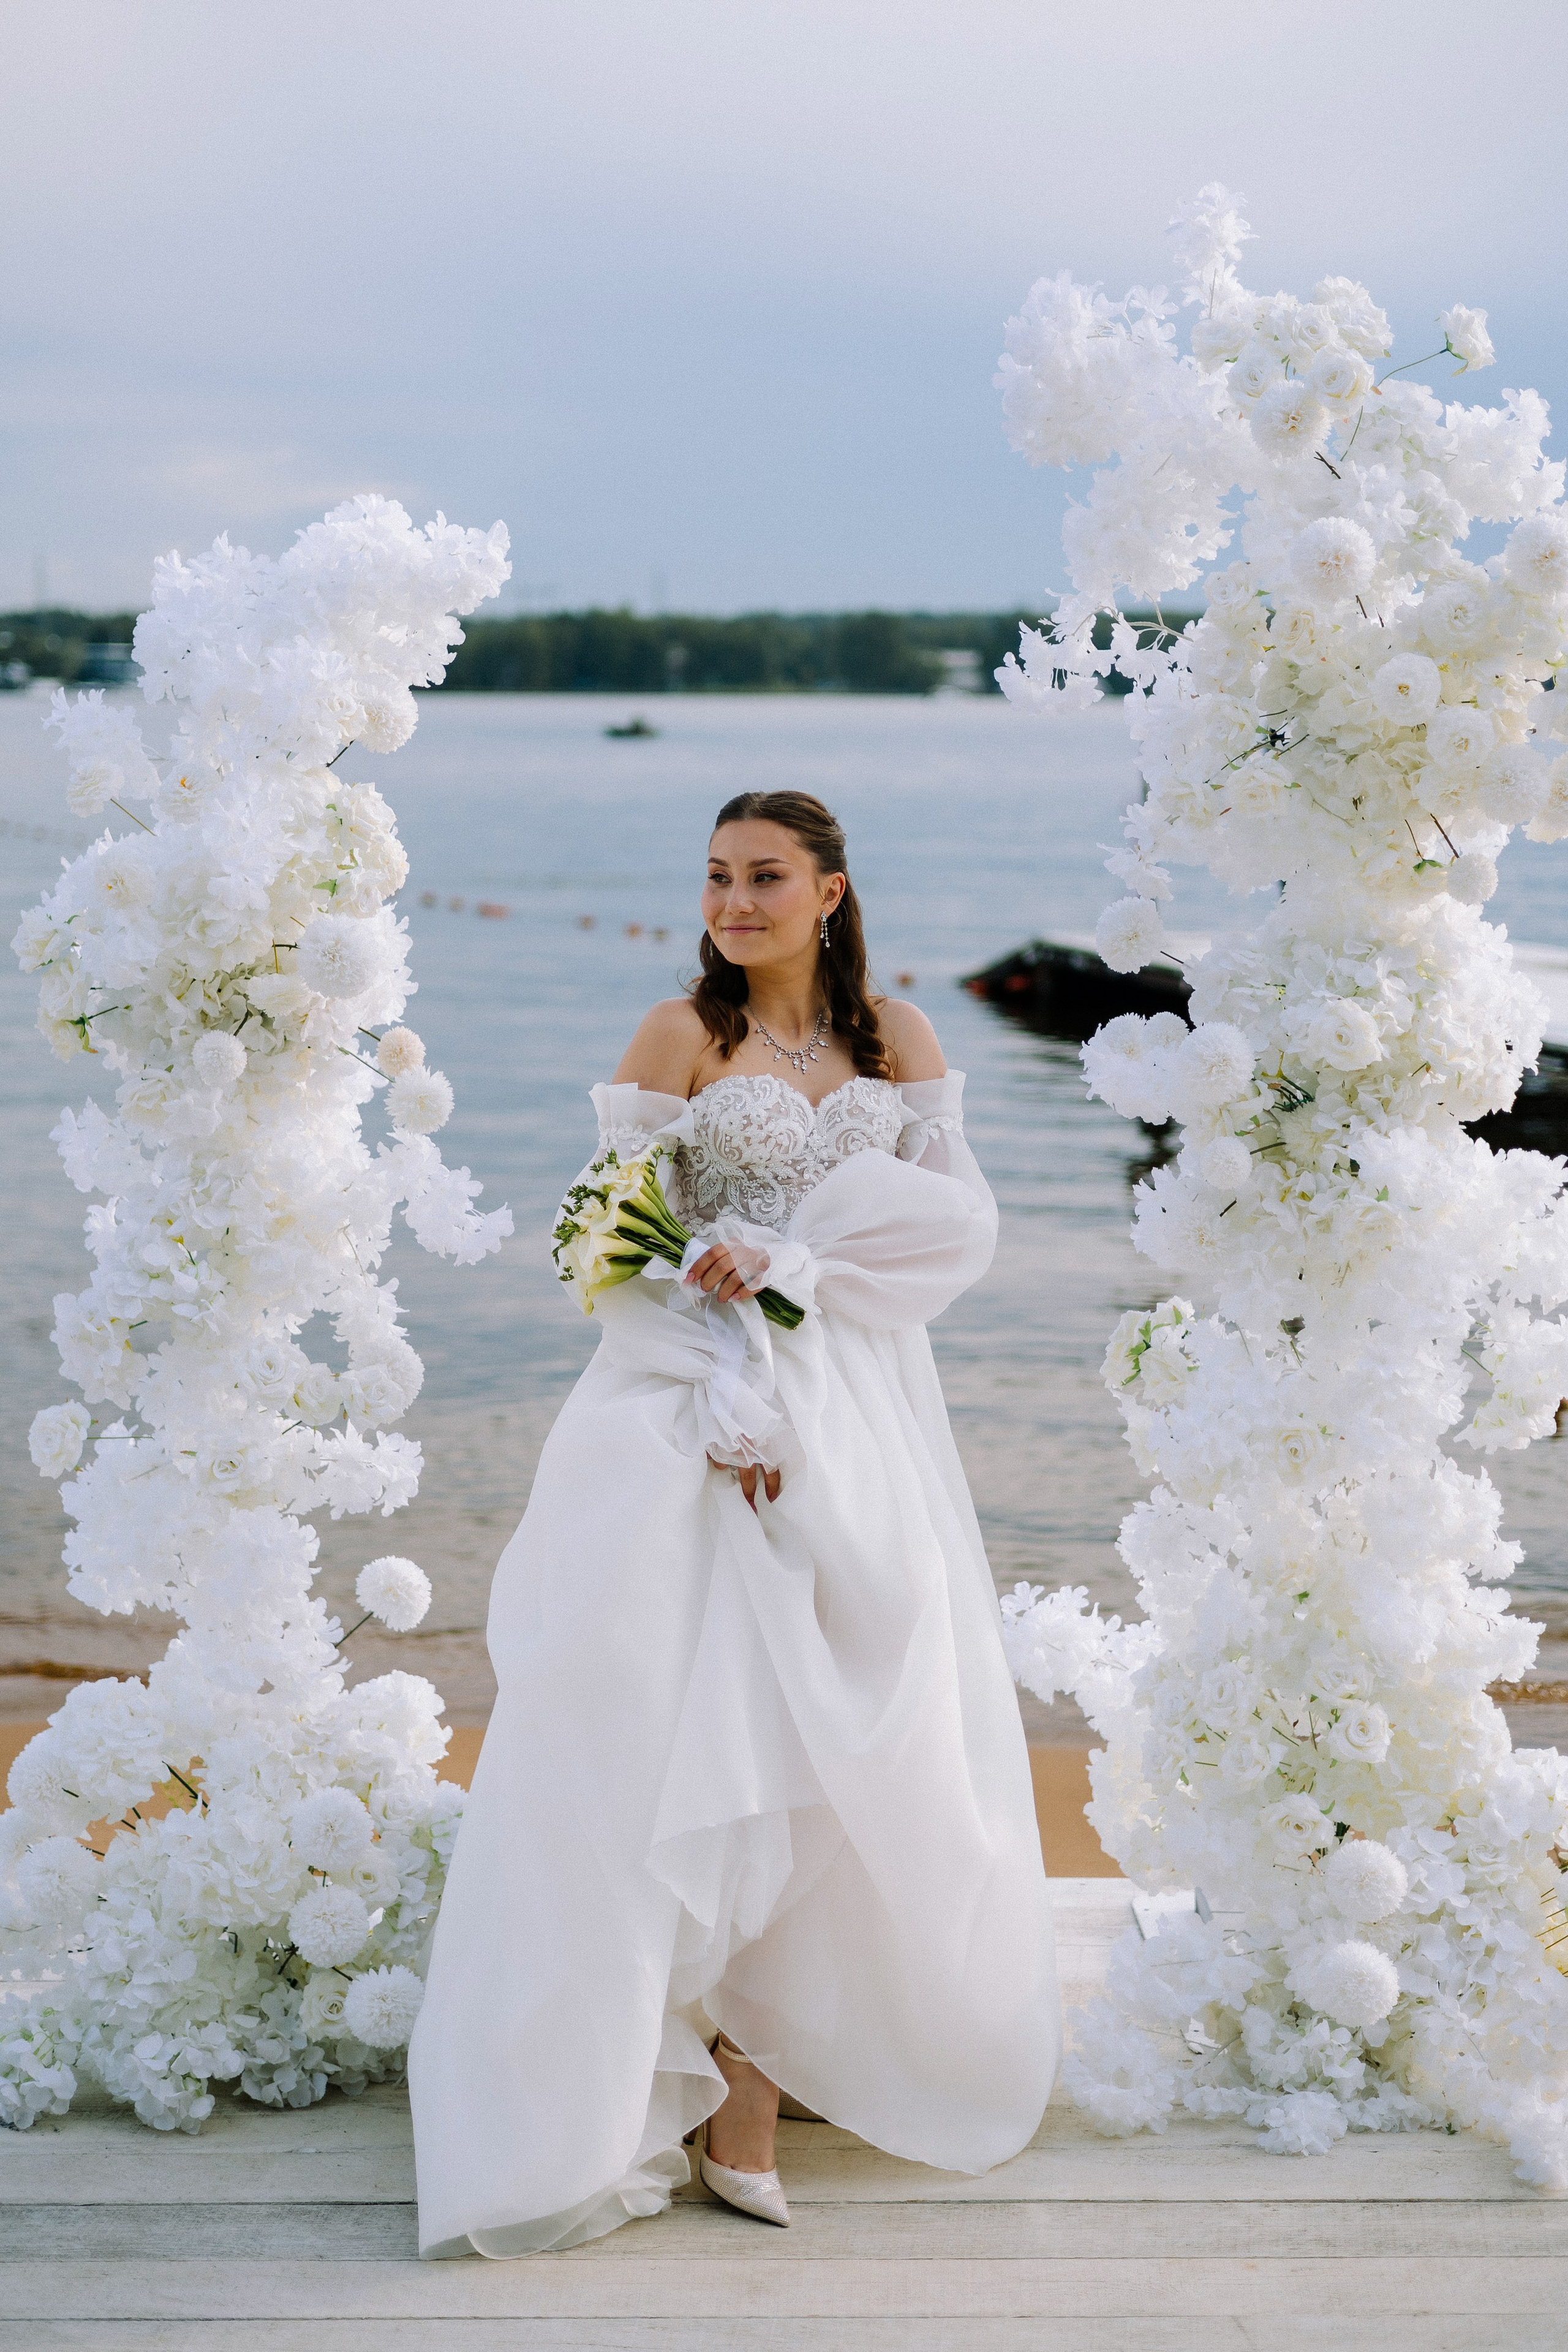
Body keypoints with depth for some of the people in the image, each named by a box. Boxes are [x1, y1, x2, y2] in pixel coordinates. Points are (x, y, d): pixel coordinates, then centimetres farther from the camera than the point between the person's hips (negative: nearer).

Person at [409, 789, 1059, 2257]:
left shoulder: (896, 1037, 10)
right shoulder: (681, 1037, 1)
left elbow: (960, 1221, 1)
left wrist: (791, 1251, -15)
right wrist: (727, 1405, -16)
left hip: (865, 1416, 3)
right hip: (706, 1396, -3)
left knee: (869, 1727, 2)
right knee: (720, 1720, -9)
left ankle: (845, 2036, 15)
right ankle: (732, 2076, -4)